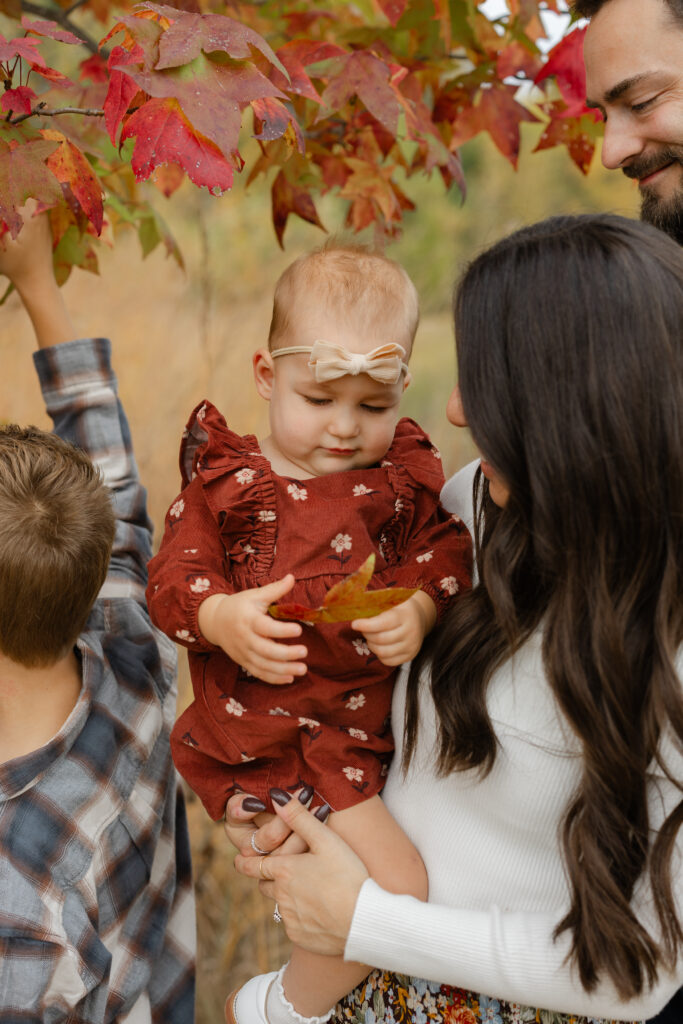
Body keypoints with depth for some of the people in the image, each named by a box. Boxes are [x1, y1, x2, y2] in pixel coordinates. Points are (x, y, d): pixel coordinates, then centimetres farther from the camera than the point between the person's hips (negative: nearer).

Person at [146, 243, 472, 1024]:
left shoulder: (404, 476, 7)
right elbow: (172, 578, -6)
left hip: (378, 707, 6)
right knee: (397, 887, -14)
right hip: (275, 734, -6)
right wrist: (222, 619, -28)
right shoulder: (223, 481, -2)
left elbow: (446, 551, 4)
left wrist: (420, 609, -19)